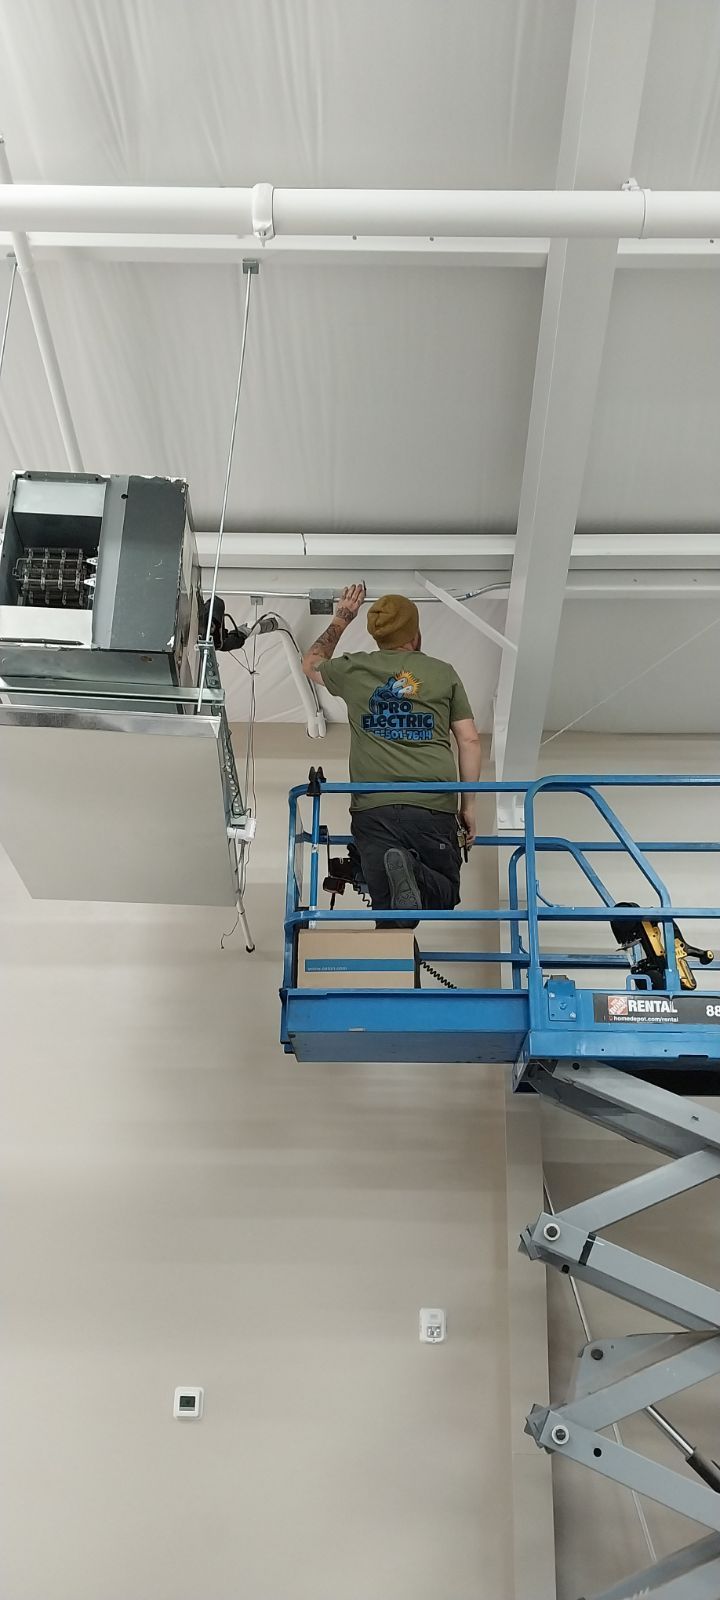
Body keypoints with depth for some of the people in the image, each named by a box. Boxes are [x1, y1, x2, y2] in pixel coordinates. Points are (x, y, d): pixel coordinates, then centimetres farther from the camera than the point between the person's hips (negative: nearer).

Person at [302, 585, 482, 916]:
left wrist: (341, 619, 47)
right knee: (446, 893, 13)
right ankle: (414, 875, -22)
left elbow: (311, 662, 37)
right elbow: (469, 740, 10)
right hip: (434, 805, -1)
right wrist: (468, 804, 16)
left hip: (372, 806, 1)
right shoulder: (443, 673, 13)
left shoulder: (354, 669, 15)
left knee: (386, 905, 0)